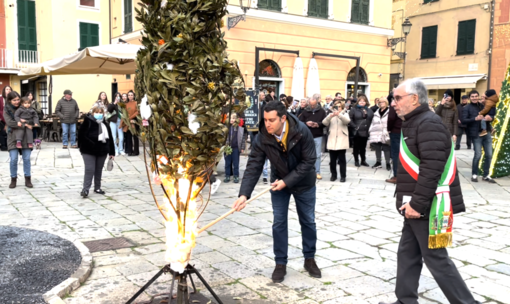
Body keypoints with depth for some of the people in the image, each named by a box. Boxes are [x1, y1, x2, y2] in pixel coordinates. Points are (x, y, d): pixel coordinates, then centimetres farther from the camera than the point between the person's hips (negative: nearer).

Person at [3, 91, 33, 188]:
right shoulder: (6, 110, 1)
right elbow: (9, 122, -13)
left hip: (25, 136, 2)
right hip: (13, 136, -1)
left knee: (26, 158, 1)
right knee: (13, 159, -6)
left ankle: (28, 179, 10)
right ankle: (13, 179, 9)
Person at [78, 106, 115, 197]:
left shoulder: (105, 125, 8)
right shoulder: (88, 123, -9)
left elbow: (110, 139, 11)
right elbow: (81, 135, -12)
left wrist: (112, 152, 9)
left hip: (102, 151, 5)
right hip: (89, 151, -5)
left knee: (99, 170, 13)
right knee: (89, 170, -10)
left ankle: (97, 187, 25)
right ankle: (85, 189, -6)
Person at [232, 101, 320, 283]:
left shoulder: (302, 132, -28)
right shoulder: (263, 137, -24)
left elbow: (308, 162, -23)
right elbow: (253, 166, -25)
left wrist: (287, 181, -27)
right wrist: (244, 194, -36)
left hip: (303, 182, -1)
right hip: (278, 183, 1)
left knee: (308, 221, 11)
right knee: (279, 223, 2)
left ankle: (310, 259, 29)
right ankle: (280, 264, 16)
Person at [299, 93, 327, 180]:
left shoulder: (322, 111, 1)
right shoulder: (306, 111, 2)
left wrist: (318, 124, -19)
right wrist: (306, 123, -17)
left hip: (318, 136, 0)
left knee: (318, 155, 5)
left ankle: (317, 172, 14)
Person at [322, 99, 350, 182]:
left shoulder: (345, 114, 5)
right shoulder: (330, 114, 10)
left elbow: (347, 120, -18)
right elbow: (325, 123, -8)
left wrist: (339, 114, -36)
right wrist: (330, 116, -28)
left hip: (342, 141, -2)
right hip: (332, 141, 2)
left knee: (342, 159, 0)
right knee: (332, 159, 6)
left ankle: (343, 176, 8)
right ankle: (333, 175, 18)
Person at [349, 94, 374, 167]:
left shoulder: (369, 110, 8)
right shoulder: (354, 109, -2)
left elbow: (372, 119, 9)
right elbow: (350, 119, -8)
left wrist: (369, 127, -3)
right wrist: (354, 126, -13)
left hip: (365, 132, 3)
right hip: (357, 131, -3)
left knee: (363, 147, 11)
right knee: (356, 147, 4)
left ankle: (363, 161, 21)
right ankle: (356, 161, 14)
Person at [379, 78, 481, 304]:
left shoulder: (429, 124, -16)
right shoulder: (413, 123, 16)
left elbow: (432, 169, -25)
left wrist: (417, 203, -24)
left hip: (429, 207, -10)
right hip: (417, 206, 10)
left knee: (436, 259, -1)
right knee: (407, 254, 14)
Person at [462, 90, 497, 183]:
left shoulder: (483, 106, 14)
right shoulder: (467, 108, -1)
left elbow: (492, 114, 15)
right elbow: (463, 120, -12)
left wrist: (490, 117, -9)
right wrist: (475, 118, -25)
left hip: (487, 133, 5)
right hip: (476, 134, -5)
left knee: (489, 155, 6)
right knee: (478, 155, -7)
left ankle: (486, 175, 18)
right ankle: (474, 174, 11)